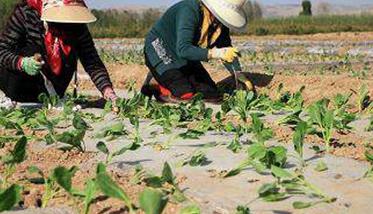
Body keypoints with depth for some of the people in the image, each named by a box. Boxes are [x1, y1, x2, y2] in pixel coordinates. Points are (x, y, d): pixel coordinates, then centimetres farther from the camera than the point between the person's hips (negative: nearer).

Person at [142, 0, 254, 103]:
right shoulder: (189, 10, -32)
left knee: (212, 95, 0)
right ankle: (155, 84, 3)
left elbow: (227, 51, 1)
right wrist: (216, 53, -49)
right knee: (185, 94, -25)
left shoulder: (220, 21, -9)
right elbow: (183, 49, -40)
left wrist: (240, 75, -11)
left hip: (184, 58, 8)